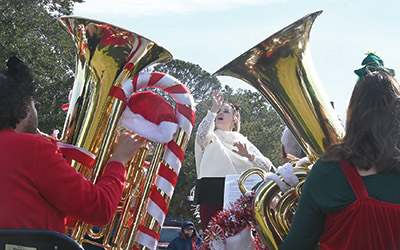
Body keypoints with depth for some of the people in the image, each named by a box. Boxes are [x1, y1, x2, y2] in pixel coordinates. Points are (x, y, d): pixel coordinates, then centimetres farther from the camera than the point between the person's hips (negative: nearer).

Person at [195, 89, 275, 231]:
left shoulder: (242, 141, 19)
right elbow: (202, 136, -13)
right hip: (212, 193, -2)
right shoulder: (211, 137, 14)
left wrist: (249, 155, -10)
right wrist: (213, 110, -11)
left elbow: (267, 167, 9)